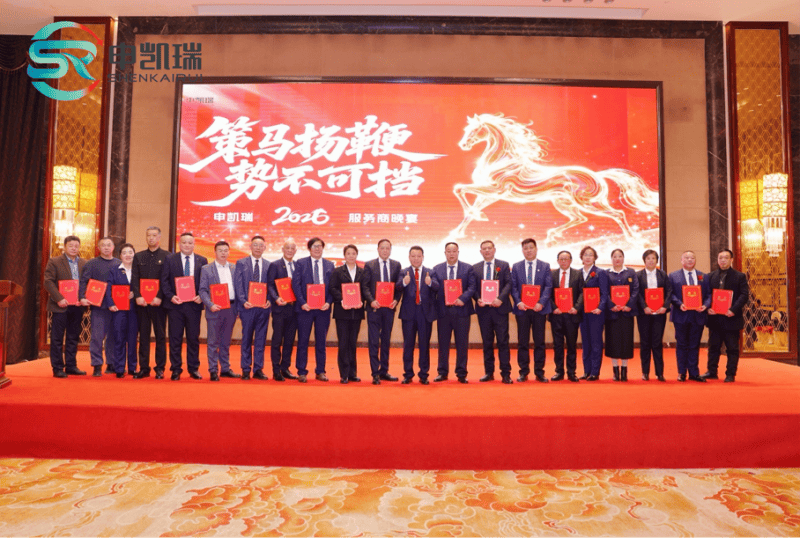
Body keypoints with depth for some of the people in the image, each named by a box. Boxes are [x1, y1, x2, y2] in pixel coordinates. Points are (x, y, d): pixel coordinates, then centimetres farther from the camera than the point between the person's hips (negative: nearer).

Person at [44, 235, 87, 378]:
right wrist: (59, 298, -16)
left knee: (73, 338, 10)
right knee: (57, 338, 2)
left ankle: (71, 366, 18)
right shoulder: (54, 262, 0)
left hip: (77, 306, 4)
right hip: (61, 306, -4)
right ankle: (57, 368, 8)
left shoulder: (84, 264, 11)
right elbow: (48, 282, -6)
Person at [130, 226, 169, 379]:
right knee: (143, 336, 6)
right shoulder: (138, 256, 13)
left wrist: (159, 297, -14)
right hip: (141, 302, 3)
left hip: (158, 302, -3)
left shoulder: (166, 256, 2)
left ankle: (160, 368, 8)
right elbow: (135, 279, 6)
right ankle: (143, 368, 12)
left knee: (160, 336, 2)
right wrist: (138, 296, -8)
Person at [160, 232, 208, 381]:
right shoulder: (170, 259, 4)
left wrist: (201, 296, -9)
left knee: (194, 338, 7)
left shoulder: (202, 261, 7)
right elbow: (164, 280, 1)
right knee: (175, 338, 4)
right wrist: (170, 296, -12)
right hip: (175, 304, -1)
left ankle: (193, 369, 17)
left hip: (194, 304, 1)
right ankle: (176, 369, 14)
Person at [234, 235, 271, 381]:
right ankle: (246, 369, 13)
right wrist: (243, 301, -13)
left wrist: (269, 300, -10)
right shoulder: (241, 263, 5)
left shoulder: (269, 265, 8)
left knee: (261, 339, 5)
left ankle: (258, 369, 13)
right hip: (247, 306, -1)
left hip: (263, 306, 1)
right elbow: (238, 284, -1)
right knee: (247, 338, 5)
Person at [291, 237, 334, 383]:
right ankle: (301, 372, 11)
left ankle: (320, 371, 17)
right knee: (303, 340, 2)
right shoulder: (301, 263, 4)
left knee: (321, 341, 8)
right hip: (305, 307, -2)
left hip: (323, 308, 2)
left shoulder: (329, 265, 9)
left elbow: (333, 286, 6)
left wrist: (328, 302, -9)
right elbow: (295, 284, -3)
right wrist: (302, 302, -13)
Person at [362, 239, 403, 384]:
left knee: (386, 340, 10)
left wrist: (396, 300, -8)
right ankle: (375, 373, 2)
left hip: (389, 307, 3)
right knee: (374, 341, -3)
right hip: (374, 307, -3)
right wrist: (371, 301, -16)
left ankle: (384, 371, 19)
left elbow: (399, 286, 7)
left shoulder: (396, 265, 8)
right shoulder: (369, 265, 2)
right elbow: (365, 286, -3)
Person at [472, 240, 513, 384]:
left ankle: (505, 373, 3)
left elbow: (508, 284, -3)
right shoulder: (475, 268, 11)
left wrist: (500, 299, -17)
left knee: (503, 341, -2)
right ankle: (489, 372, 16)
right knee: (487, 342, 8)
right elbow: (473, 287, 8)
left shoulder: (504, 265, 6)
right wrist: (477, 299, -10)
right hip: (483, 309, 2)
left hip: (500, 308, -2)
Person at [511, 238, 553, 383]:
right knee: (522, 342, 4)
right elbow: (513, 287, 3)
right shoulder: (516, 267, 8)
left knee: (539, 342, 4)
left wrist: (541, 303, -14)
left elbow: (548, 287, 0)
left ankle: (539, 372, 13)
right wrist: (518, 302, -12)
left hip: (539, 308, 0)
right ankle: (524, 372, 12)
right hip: (522, 308, 0)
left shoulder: (545, 266, 6)